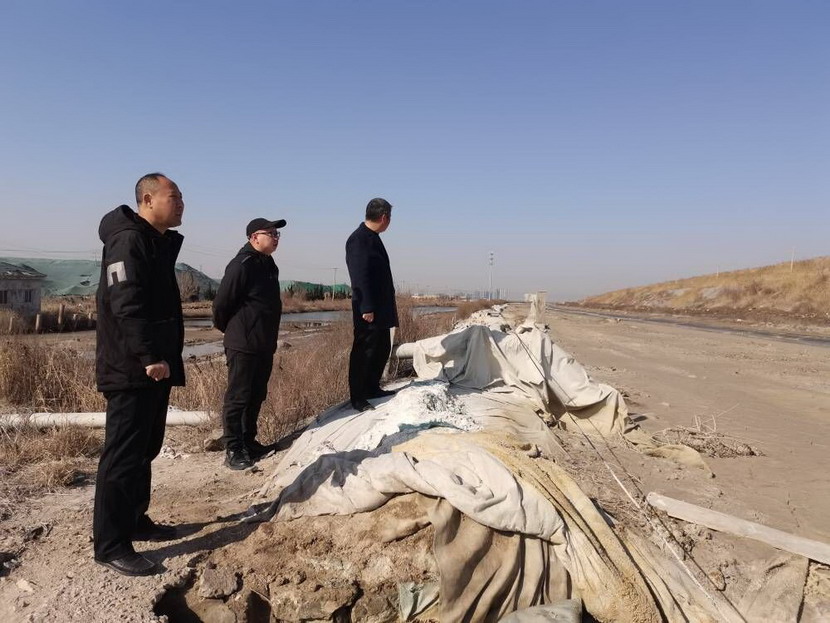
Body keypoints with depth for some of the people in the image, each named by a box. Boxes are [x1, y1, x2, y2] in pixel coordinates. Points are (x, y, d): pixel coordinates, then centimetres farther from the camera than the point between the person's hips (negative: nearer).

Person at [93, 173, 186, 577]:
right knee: (123, 455, -5)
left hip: (155, 367, 10)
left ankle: (134, 520, 30)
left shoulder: (159, 243, 18)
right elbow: (127, 306, -24)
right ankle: (111, 545, 3)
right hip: (131, 370, -10)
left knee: (145, 449, 17)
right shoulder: (129, 241, -14)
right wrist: (148, 357, -27)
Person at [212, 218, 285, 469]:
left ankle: (248, 441, 26)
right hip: (243, 344, -9)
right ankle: (233, 449, 4)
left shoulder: (269, 265, 14)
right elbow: (222, 303, -15)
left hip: (265, 345, 9)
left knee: (257, 395, 15)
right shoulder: (242, 265, -15)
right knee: (238, 397, -3)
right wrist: (228, 329, 1)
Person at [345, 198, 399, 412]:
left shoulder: (372, 237, 13)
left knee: (382, 348, 16)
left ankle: (372, 388, 28)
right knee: (364, 351, -2)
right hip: (368, 309, -10)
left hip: (381, 307, 10)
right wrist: (366, 308, -22)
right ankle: (357, 397, 8)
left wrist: (386, 305, 17)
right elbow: (360, 277, -21)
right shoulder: (359, 240, -16)